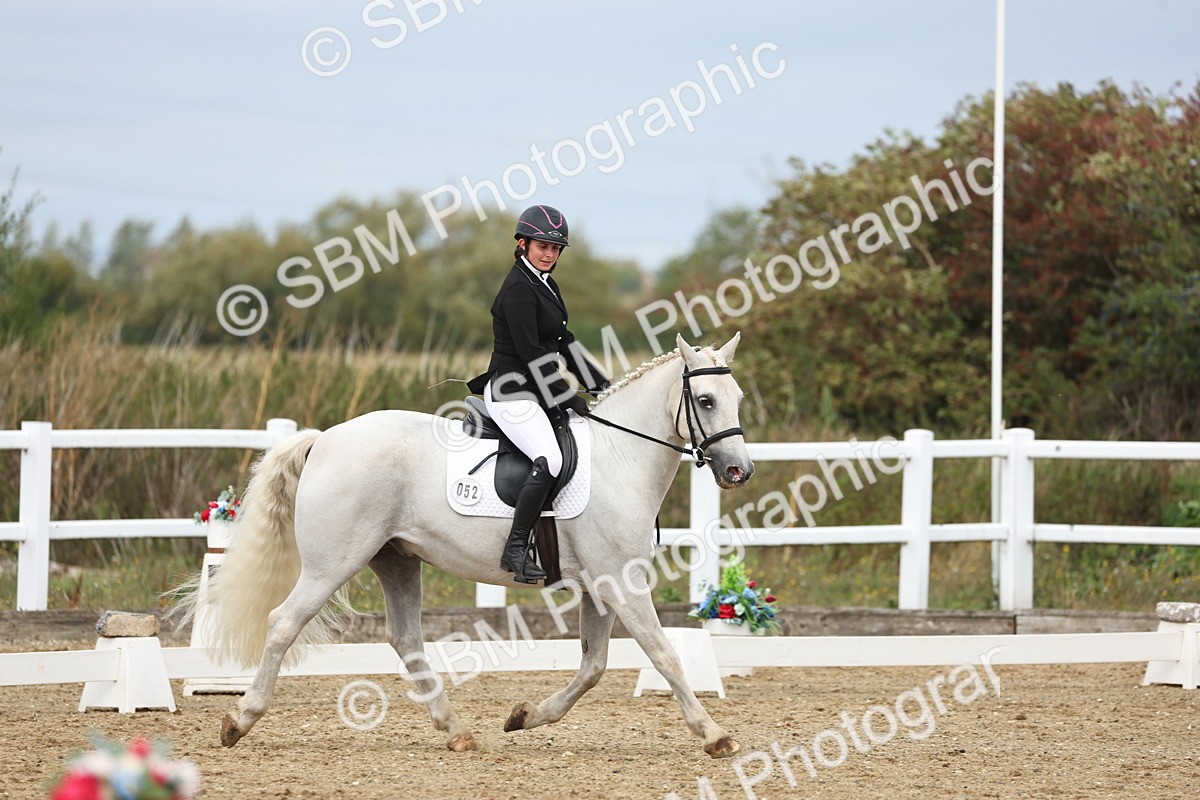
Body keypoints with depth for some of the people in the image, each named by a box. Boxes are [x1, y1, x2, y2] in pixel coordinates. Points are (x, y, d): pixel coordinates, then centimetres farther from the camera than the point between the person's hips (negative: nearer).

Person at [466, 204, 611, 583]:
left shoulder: (546, 285, 16)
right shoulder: (518, 290, -15)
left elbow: (563, 342, 23)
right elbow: (530, 353, -19)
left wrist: (600, 385, 18)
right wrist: (566, 399, -16)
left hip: (535, 393, 11)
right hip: (512, 394, -11)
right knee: (549, 460, -29)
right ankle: (516, 549, -27)